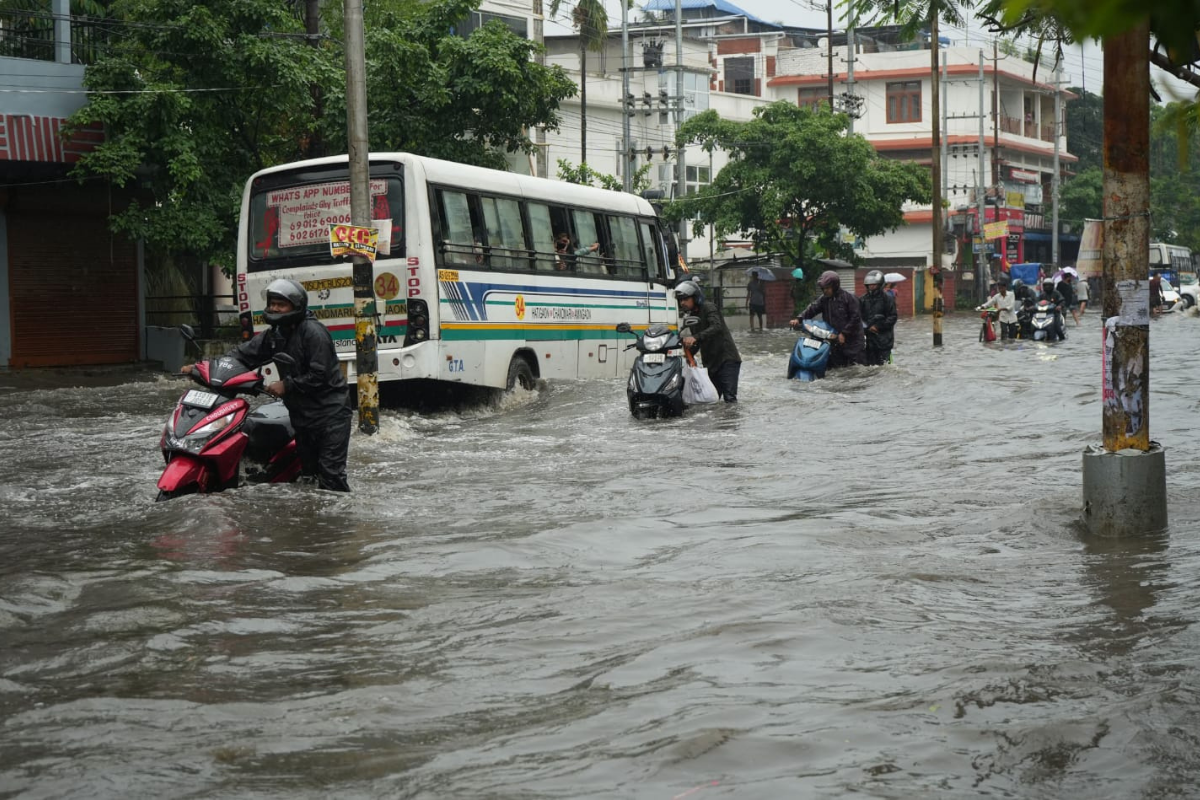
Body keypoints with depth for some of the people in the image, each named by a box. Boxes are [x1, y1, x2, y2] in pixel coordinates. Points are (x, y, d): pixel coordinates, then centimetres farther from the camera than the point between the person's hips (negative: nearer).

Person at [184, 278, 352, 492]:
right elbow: (245, 353, 7)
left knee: (331, 474, -13)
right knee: (308, 470, 14)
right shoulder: (275, 334, 10)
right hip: (302, 414, 9)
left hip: (329, 412, -9)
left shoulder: (313, 332, -15)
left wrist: (287, 385, -17)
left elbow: (319, 375, -19)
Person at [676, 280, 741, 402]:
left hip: (727, 360, -8)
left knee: (729, 398, -17)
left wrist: (695, 338, -39)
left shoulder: (709, 308, -8)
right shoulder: (691, 317, 16)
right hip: (710, 363, 8)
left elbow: (717, 327, -28)